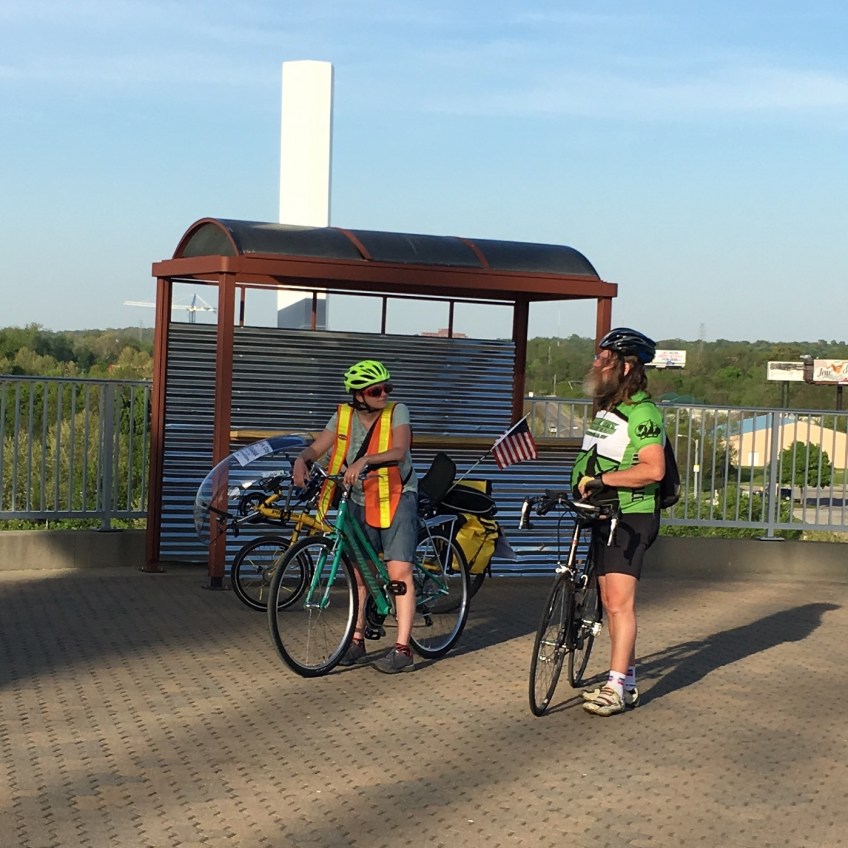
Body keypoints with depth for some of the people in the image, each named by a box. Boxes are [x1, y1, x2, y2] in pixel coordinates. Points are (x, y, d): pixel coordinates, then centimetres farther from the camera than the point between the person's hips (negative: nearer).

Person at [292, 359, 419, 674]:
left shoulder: (397, 412, -11)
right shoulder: (344, 416, -2)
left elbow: (398, 451, -26)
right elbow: (317, 448, -3)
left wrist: (364, 460, -41)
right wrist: (301, 460, -26)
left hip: (396, 499, -4)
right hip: (360, 502, 4)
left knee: (399, 572, -10)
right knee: (358, 571, 7)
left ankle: (402, 649, -8)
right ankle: (357, 642, 19)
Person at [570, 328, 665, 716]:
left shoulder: (642, 413, -15)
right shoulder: (606, 408, 15)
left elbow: (653, 469, -26)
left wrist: (601, 479, -25)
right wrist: (581, 483, 11)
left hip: (631, 519, -10)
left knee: (620, 601, -11)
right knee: (610, 601, 11)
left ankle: (617, 686, -8)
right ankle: (626, 681, 19)